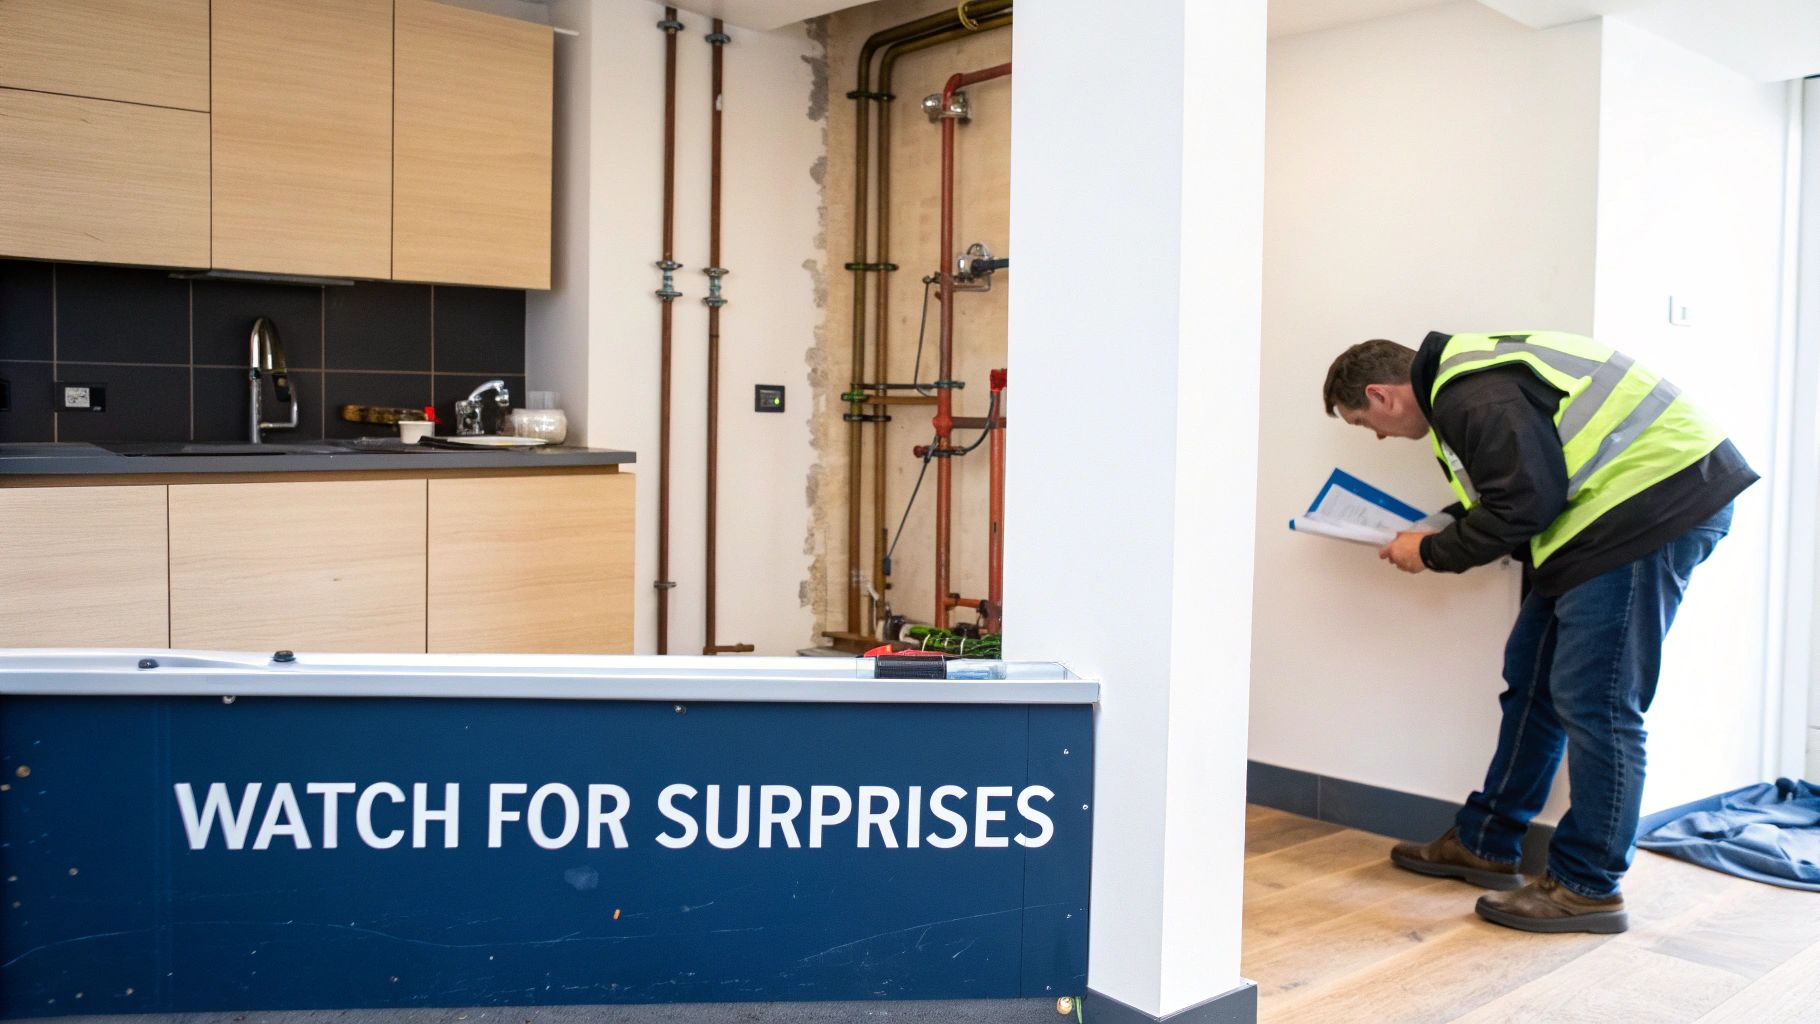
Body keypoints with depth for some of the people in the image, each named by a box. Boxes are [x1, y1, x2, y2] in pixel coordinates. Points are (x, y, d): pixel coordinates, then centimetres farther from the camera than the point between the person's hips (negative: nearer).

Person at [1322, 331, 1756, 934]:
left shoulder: (1471, 395, -17)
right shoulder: (1467, 372, 16)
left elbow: (1525, 503, -20)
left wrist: (1432, 553, -7)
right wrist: (1441, 536, 15)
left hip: (1656, 499, -11)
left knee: (1592, 700, -8)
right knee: (1531, 676, 13)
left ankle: (1587, 888, 3)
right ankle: (1484, 844, 24)